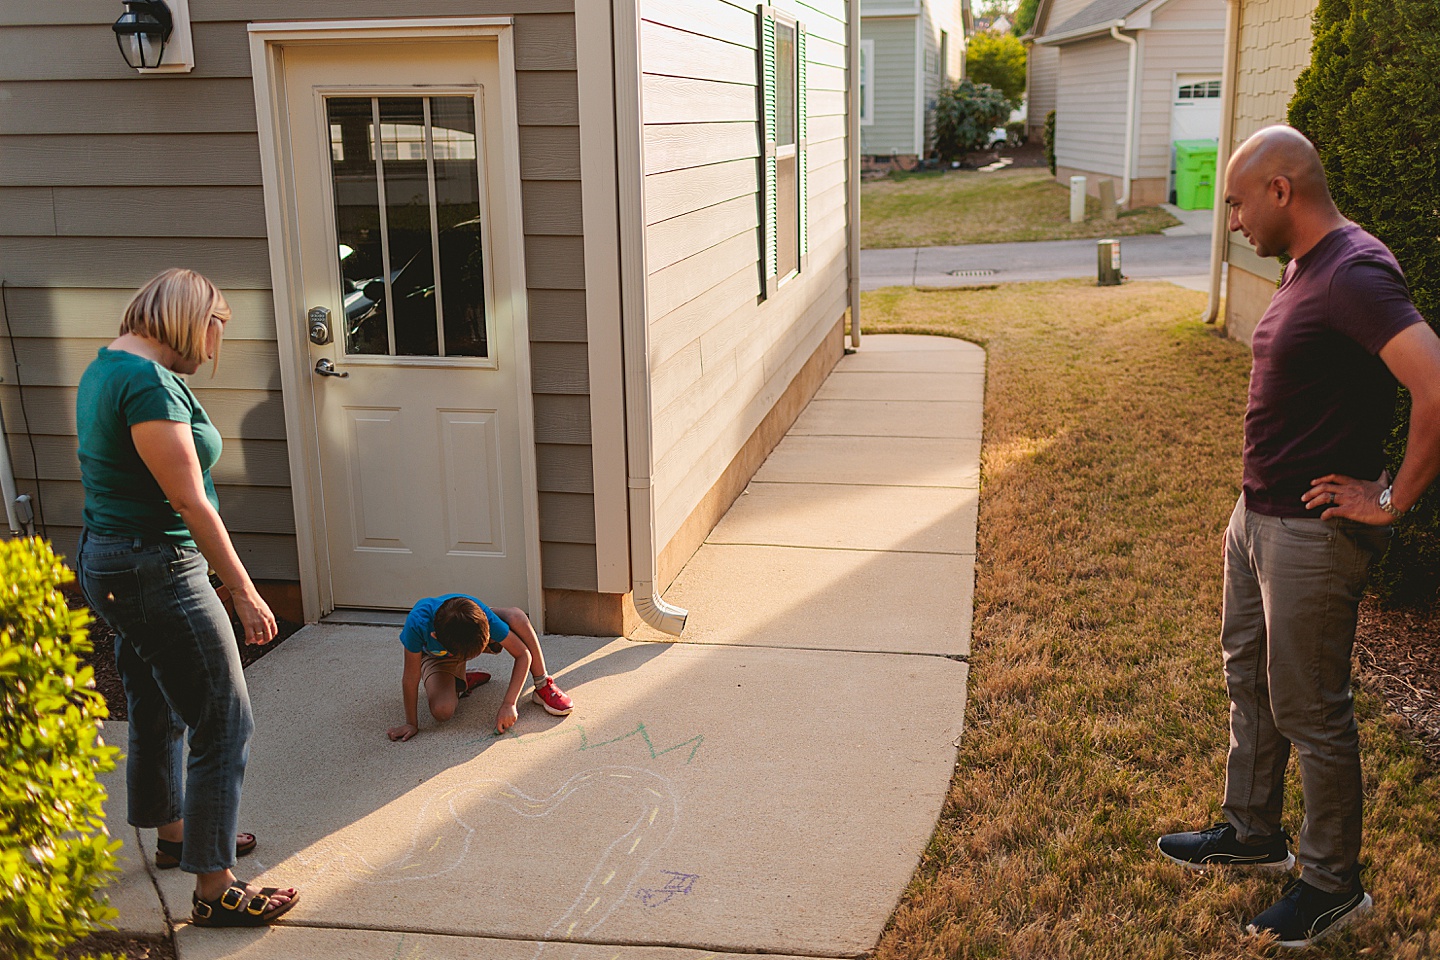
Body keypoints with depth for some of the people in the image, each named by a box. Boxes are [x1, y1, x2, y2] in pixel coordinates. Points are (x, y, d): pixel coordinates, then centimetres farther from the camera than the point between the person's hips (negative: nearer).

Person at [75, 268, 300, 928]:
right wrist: (244, 593, -19)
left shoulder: (105, 367, 11)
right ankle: (214, 890, 6)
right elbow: (190, 502, -24)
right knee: (223, 728, -3)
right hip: (157, 571, -11)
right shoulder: (149, 381, -21)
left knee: (158, 713, 25)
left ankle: (174, 836, 44)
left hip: (107, 564, 11)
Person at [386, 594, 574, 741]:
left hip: (473, 631, 0)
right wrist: (412, 724, -20)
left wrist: (508, 704, -35)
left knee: (517, 616, -32)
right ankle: (460, 683, 8)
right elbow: (411, 677, -30)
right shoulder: (417, 623, -44)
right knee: (442, 711, -27)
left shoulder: (480, 615, -40)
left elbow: (523, 654, -29)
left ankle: (543, 686, -14)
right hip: (436, 655, 0)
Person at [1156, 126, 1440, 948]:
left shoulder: (1356, 276, -22)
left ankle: (1334, 884, 22)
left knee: (1309, 710, 4)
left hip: (1316, 534, -10)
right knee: (1250, 677, 21)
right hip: (1259, 515, 10)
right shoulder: (1304, 269, 9)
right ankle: (1253, 833, 39)